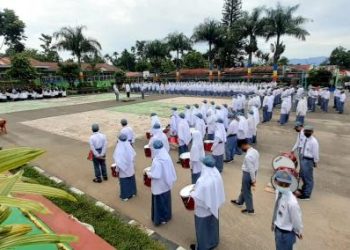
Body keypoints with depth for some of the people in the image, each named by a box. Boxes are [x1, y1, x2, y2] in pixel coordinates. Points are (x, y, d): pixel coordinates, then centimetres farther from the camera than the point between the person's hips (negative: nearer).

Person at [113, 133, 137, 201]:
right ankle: (133, 193, 39)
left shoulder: (118, 150, -26)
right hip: (131, 168, 4)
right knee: (131, 180, 22)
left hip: (123, 170, -4)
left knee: (124, 182, 14)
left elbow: (117, 161, -22)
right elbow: (134, 156, -3)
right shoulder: (129, 147, -15)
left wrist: (117, 169, -5)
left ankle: (125, 196, 27)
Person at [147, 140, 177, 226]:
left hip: (159, 186, -7)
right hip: (167, 183, 7)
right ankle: (167, 216, 39)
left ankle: (160, 219, 26)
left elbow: (155, 175, -26)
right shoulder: (167, 157, -8)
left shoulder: (156, 161, -28)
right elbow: (171, 170, 1)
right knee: (166, 199, 22)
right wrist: (171, 180, 14)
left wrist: (149, 173, -8)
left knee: (159, 202, 11)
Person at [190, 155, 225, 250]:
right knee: (212, 224, 28)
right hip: (214, 206, 7)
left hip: (203, 210, -7)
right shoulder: (217, 175, -12)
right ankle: (213, 242, 50)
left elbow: (196, 197, -28)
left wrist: (192, 193, -8)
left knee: (202, 228, 17)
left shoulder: (202, 181, -34)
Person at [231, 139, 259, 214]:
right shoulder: (255, 151, -2)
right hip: (253, 173, 9)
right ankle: (239, 201, 48)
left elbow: (251, 169, -26)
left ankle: (250, 209, 28)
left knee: (247, 192, 11)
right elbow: (256, 165, 8)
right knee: (244, 189, 27)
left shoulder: (248, 156, -31)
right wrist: (255, 177, 17)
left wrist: (253, 180, -15)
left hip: (248, 174, -9)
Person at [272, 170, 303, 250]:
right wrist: (274, 222, 13)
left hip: (286, 233, -6)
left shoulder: (292, 202, -34)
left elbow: (296, 219, -18)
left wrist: (298, 232, -2)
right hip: (278, 229, 7)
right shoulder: (278, 192, -13)